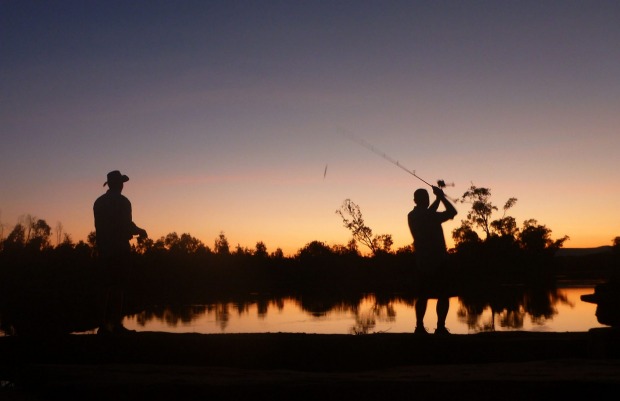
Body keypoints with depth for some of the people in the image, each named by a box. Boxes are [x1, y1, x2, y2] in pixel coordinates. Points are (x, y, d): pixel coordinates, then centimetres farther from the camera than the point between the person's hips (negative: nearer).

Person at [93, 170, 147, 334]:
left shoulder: (99, 202, 12)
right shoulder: (122, 202, -8)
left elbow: (100, 226, 14)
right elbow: (127, 225, -13)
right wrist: (140, 231, 6)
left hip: (104, 248, 6)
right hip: (119, 248, -6)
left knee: (107, 285, 10)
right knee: (117, 285, -3)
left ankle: (105, 323, 11)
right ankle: (116, 323, -2)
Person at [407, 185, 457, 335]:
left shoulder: (412, 216, 5)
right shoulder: (431, 216, -16)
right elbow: (452, 212, -6)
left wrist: (438, 198, 23)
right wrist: (441, 196, 3)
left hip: (421, 262, 6)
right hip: (437, 262, -6)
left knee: (422, 295, 11)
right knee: (443, 295, 1)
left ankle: (419, 326, 8)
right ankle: (440, 327, -4)